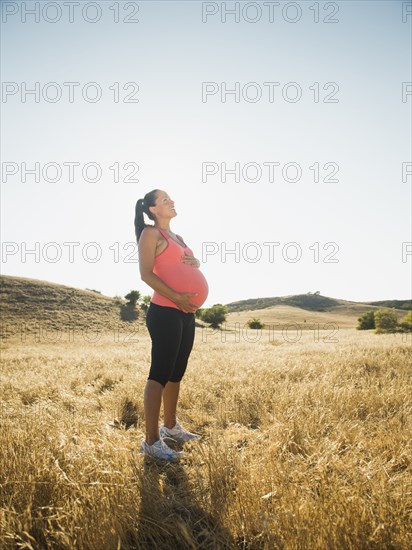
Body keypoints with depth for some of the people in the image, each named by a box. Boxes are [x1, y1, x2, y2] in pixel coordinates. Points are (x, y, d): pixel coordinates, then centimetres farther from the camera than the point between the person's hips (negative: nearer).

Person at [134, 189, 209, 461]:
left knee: (176, 372, 15)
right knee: (161, 373, -8)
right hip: (165, 312, -9)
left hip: (186, 313, 9)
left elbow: (191, 262, 30)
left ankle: (170, 426, 28)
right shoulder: (151, 233, -3)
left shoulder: (177, 237, 21)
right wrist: (175, 296, -22)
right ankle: (152, 440, -2)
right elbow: (146, 274, -13)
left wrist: (195, 262, 6)